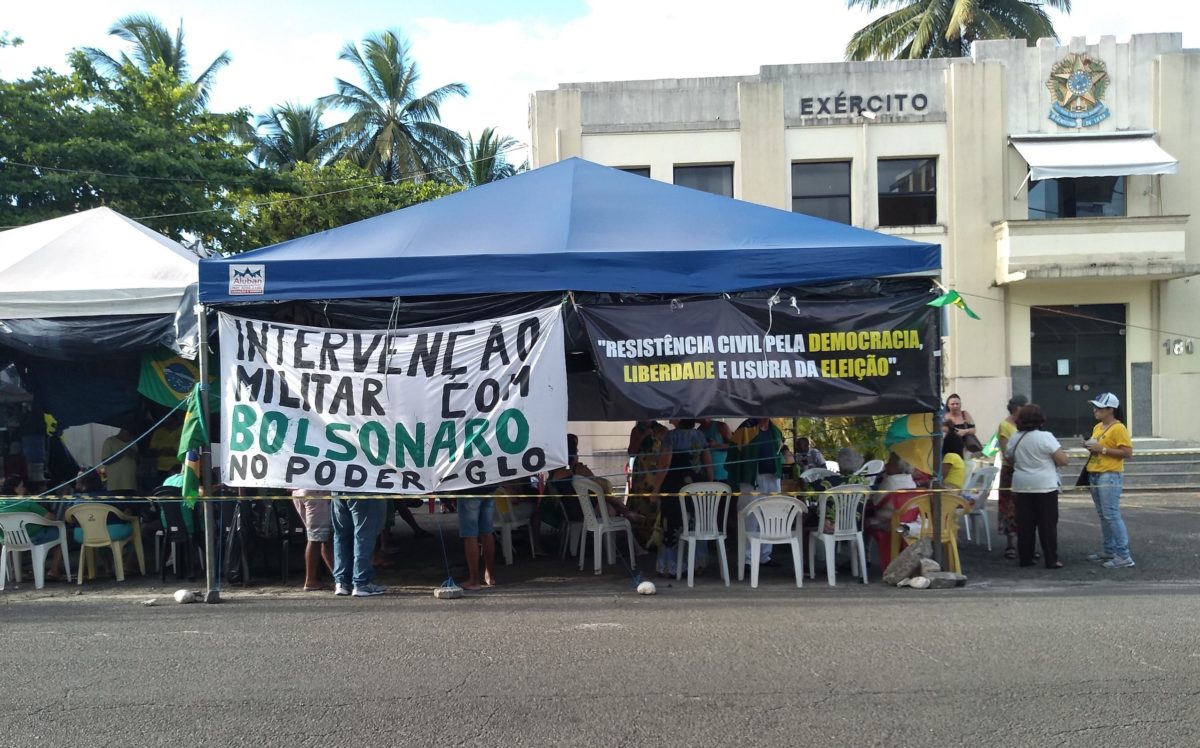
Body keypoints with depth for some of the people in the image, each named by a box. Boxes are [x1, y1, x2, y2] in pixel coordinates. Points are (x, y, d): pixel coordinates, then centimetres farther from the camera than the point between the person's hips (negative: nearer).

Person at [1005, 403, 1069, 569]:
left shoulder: (1015, 439, 4)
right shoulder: (1046, 437, -12)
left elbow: (1009, 458, 17)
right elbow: (1063, 460, -12)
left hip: (1022, 487, 4)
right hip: (1045, 487, -4)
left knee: (1025, 524, 8)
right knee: (1047, 524, 2)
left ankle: (1025, 558, 11)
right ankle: (1051, 560, 4)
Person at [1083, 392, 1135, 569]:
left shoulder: (1118, 428, -11)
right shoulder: (1097, 427, 15)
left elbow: (1128, 453, -16)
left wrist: (1102, 449, -19)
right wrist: (1090, 447, 4)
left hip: (1110, 476, -9)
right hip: (1094, 475, 9)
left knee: (1112, 515, -11)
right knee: (1103, 516, 14)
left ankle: (1124, 556, -8)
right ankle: (1109, 551, 23)